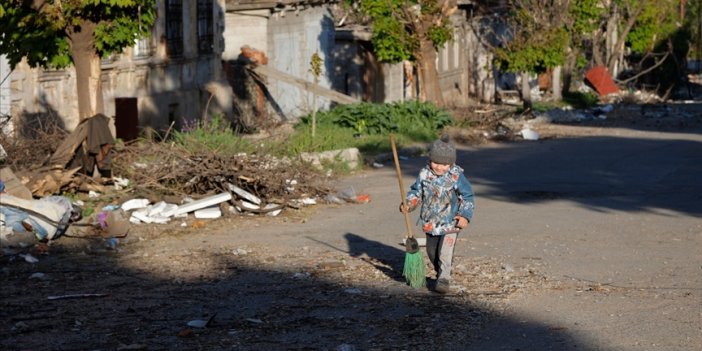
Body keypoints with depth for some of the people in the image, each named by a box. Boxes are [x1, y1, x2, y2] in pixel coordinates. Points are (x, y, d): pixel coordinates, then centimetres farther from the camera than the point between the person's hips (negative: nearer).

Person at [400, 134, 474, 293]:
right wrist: (408, 203, -13)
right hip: (430, 223, 5)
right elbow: (416, 192, 5)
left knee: (445, 252, -12)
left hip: (451, 223, -5)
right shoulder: (424, 174, -6)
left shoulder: (456, 176, -15)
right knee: (431, 251, 17)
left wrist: (465, 215, -15)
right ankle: (440, 273, 37)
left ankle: (444, 278, -2)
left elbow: (467, 196, -7)